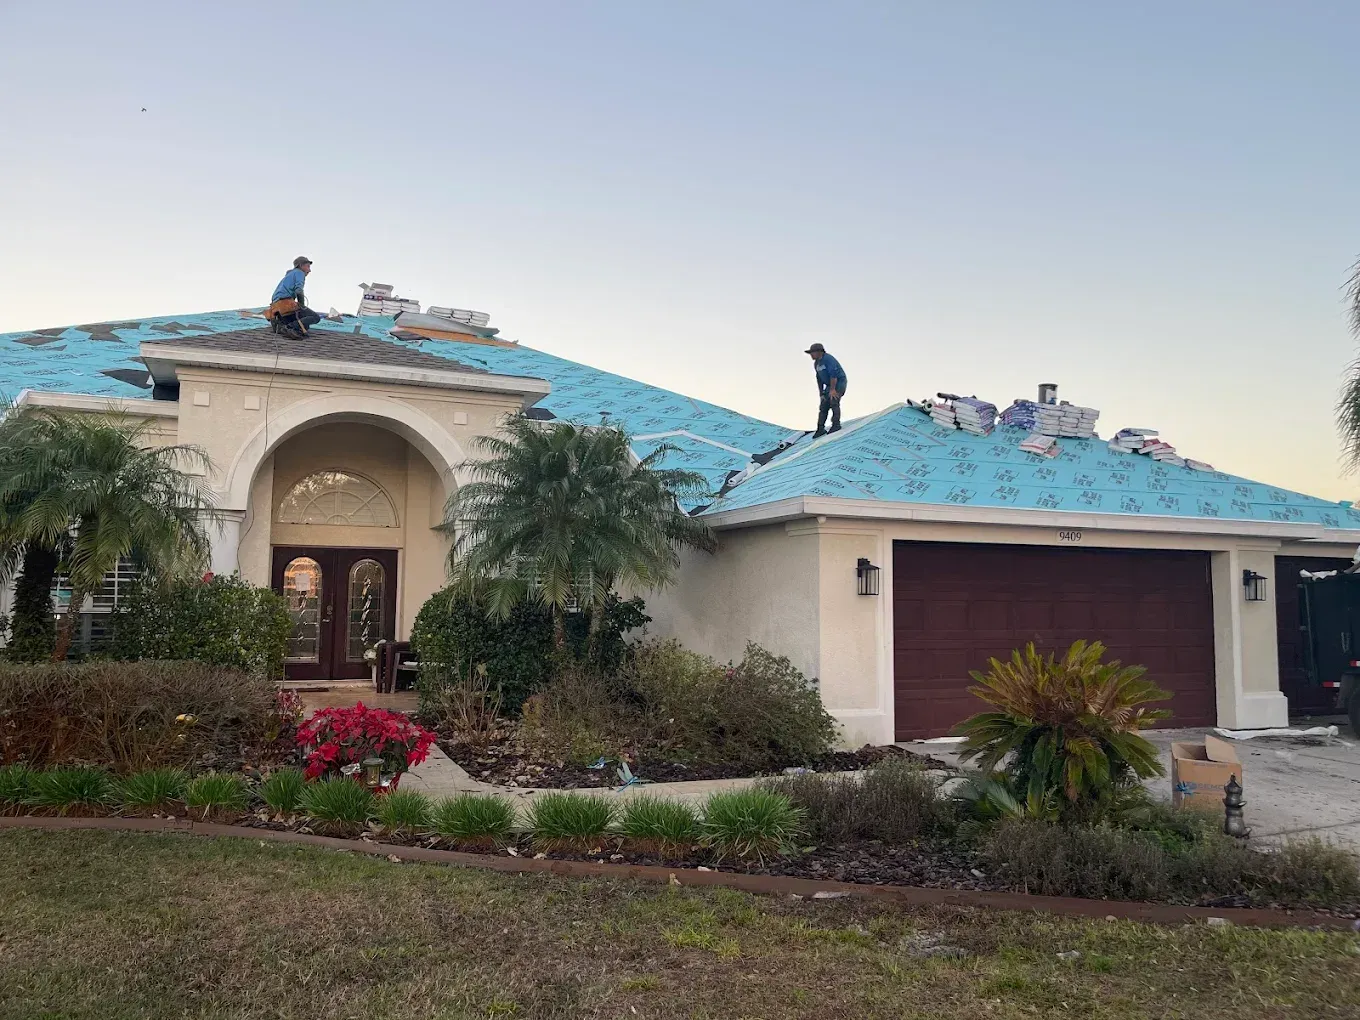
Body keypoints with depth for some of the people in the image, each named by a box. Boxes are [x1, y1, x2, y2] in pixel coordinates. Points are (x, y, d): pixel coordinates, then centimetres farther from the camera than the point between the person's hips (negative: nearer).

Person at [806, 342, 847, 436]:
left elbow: (833, 374, -26)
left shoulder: (828, 359, -19)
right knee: (823, 406, 0)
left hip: (839, 382, -8)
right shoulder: (816, 363, 10)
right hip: (829, 385, 8)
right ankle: (820, 429, -1)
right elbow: (819, 379, 15)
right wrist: (821, 393, 11)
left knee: (833, 402, -23)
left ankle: (836, 425, -19)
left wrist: (832, 389, -25)